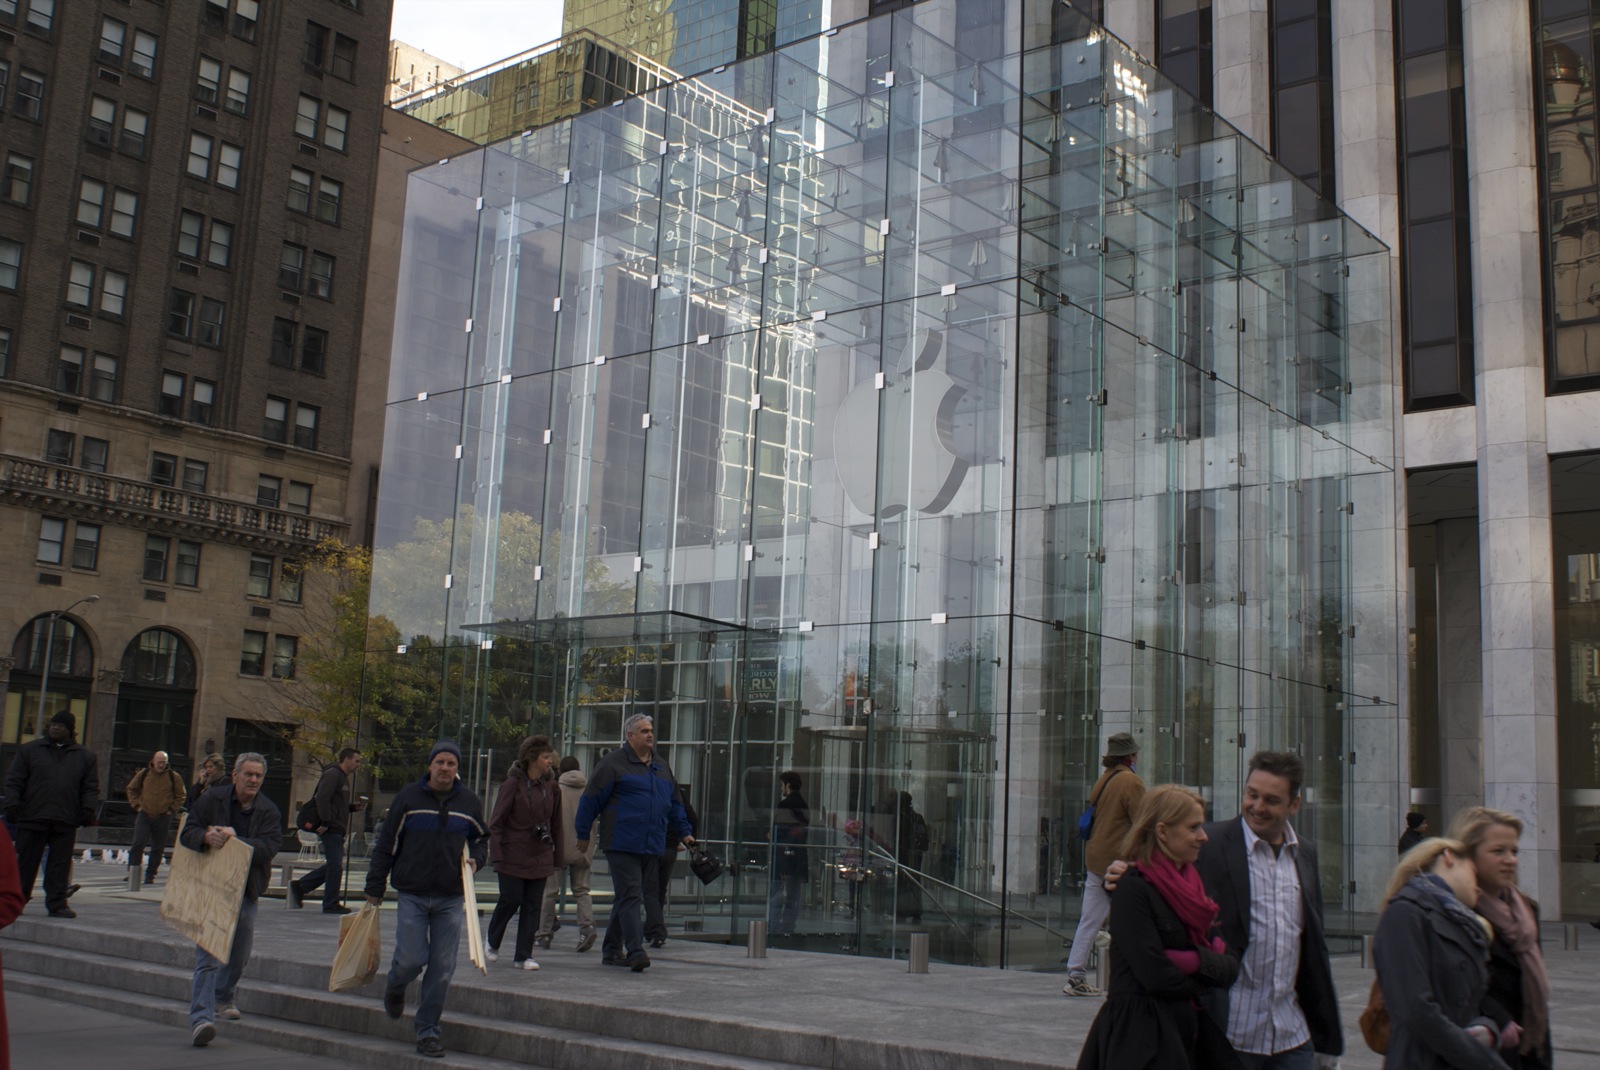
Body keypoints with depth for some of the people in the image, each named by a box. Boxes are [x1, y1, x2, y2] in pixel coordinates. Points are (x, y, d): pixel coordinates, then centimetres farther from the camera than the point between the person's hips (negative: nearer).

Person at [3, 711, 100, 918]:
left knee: (60, 865, 2)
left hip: (65, 822, 1)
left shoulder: (85, 756, 12)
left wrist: (88, 808, -2)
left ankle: (57, 903, 8)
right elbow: (14, 781, 6)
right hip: (31, 819, -1)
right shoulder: (29, 750, 9)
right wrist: (12, 804, -6)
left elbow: (91, 787, 11)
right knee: (25, 863, 5)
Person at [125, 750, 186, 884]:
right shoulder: (143, 774, 3)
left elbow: (180, 796, 8)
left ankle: (150, 874, 13)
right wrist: (137, 805, 5)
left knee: (158, 849, 4)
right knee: (138, 844, -11)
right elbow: (131, 789, 15)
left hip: (163, 818, 0)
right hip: (144, 816, 0)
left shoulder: (174, 777, 0)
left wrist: (172, 809, -1)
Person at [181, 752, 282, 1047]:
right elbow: (186, 832, -3)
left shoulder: (269, 812, 1)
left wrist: (237, 841, -25)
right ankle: (201, 1017, -18)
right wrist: (207, 837, -24)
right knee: (208, 952, -13)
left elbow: (269, 847, -12)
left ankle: (223, 996, 42)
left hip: (246, 890, 3)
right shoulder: (212, 800, -1)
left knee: (240, 953, 16)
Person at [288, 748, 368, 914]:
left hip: (336, 829, 10)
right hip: (332, 828, -10)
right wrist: (326, 822, -24)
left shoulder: (342, 777, 20)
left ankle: (299, 887, 21)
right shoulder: (333, 774, -12)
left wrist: (353, 807, 11)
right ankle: (331, 904, 2)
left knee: (333, 864, 14)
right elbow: (322, 798, -23)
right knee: (335, 865, -5)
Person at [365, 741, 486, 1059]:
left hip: (451, 898, 2)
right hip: (412, 895, -2)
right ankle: (395, 989, 28)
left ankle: (428, 1030, 14)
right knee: (411, 958, -8)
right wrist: (375, 887, 4)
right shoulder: (409, 797, -1)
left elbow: (482, 839, 22)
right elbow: (387, 843, 4)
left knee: (442, 968, 1)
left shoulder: (469, 802, 6)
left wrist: (475, 859, 0)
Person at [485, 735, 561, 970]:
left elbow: (556, 824, 14)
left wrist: (558, 854, 11)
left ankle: (523, 956, 11)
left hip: (539, 858, 5)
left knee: (533, 905, 4)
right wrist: (496, 854, -13)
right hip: (513, 856, -5)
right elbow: (496, 821, -8)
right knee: (511, 900, -2)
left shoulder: (551, 786, 7)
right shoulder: (513, 784, -8)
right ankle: (493, 943, 25)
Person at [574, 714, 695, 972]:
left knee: (626, 898, 12)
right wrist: (583, 834, -1)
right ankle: (635, 951, -15)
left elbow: (675, 804, 25)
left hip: (651, 846, 7)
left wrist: (684, 832, 18)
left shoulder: (661, 767, 18)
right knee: (629, 896, -12)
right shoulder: (613, 764, -3)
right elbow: (591, 800, -2)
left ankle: (612, 950, 20)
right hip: (621, 844, -6)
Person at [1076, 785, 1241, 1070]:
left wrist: (1199, 961, -13)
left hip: (1186, 1030, 8)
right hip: (1139, 1038, -8)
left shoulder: (1193, 886, 13)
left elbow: (1231, 963, 7)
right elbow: (1157, 976, -18)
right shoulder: (1133, 889, -13)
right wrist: (1205, 983, -1)